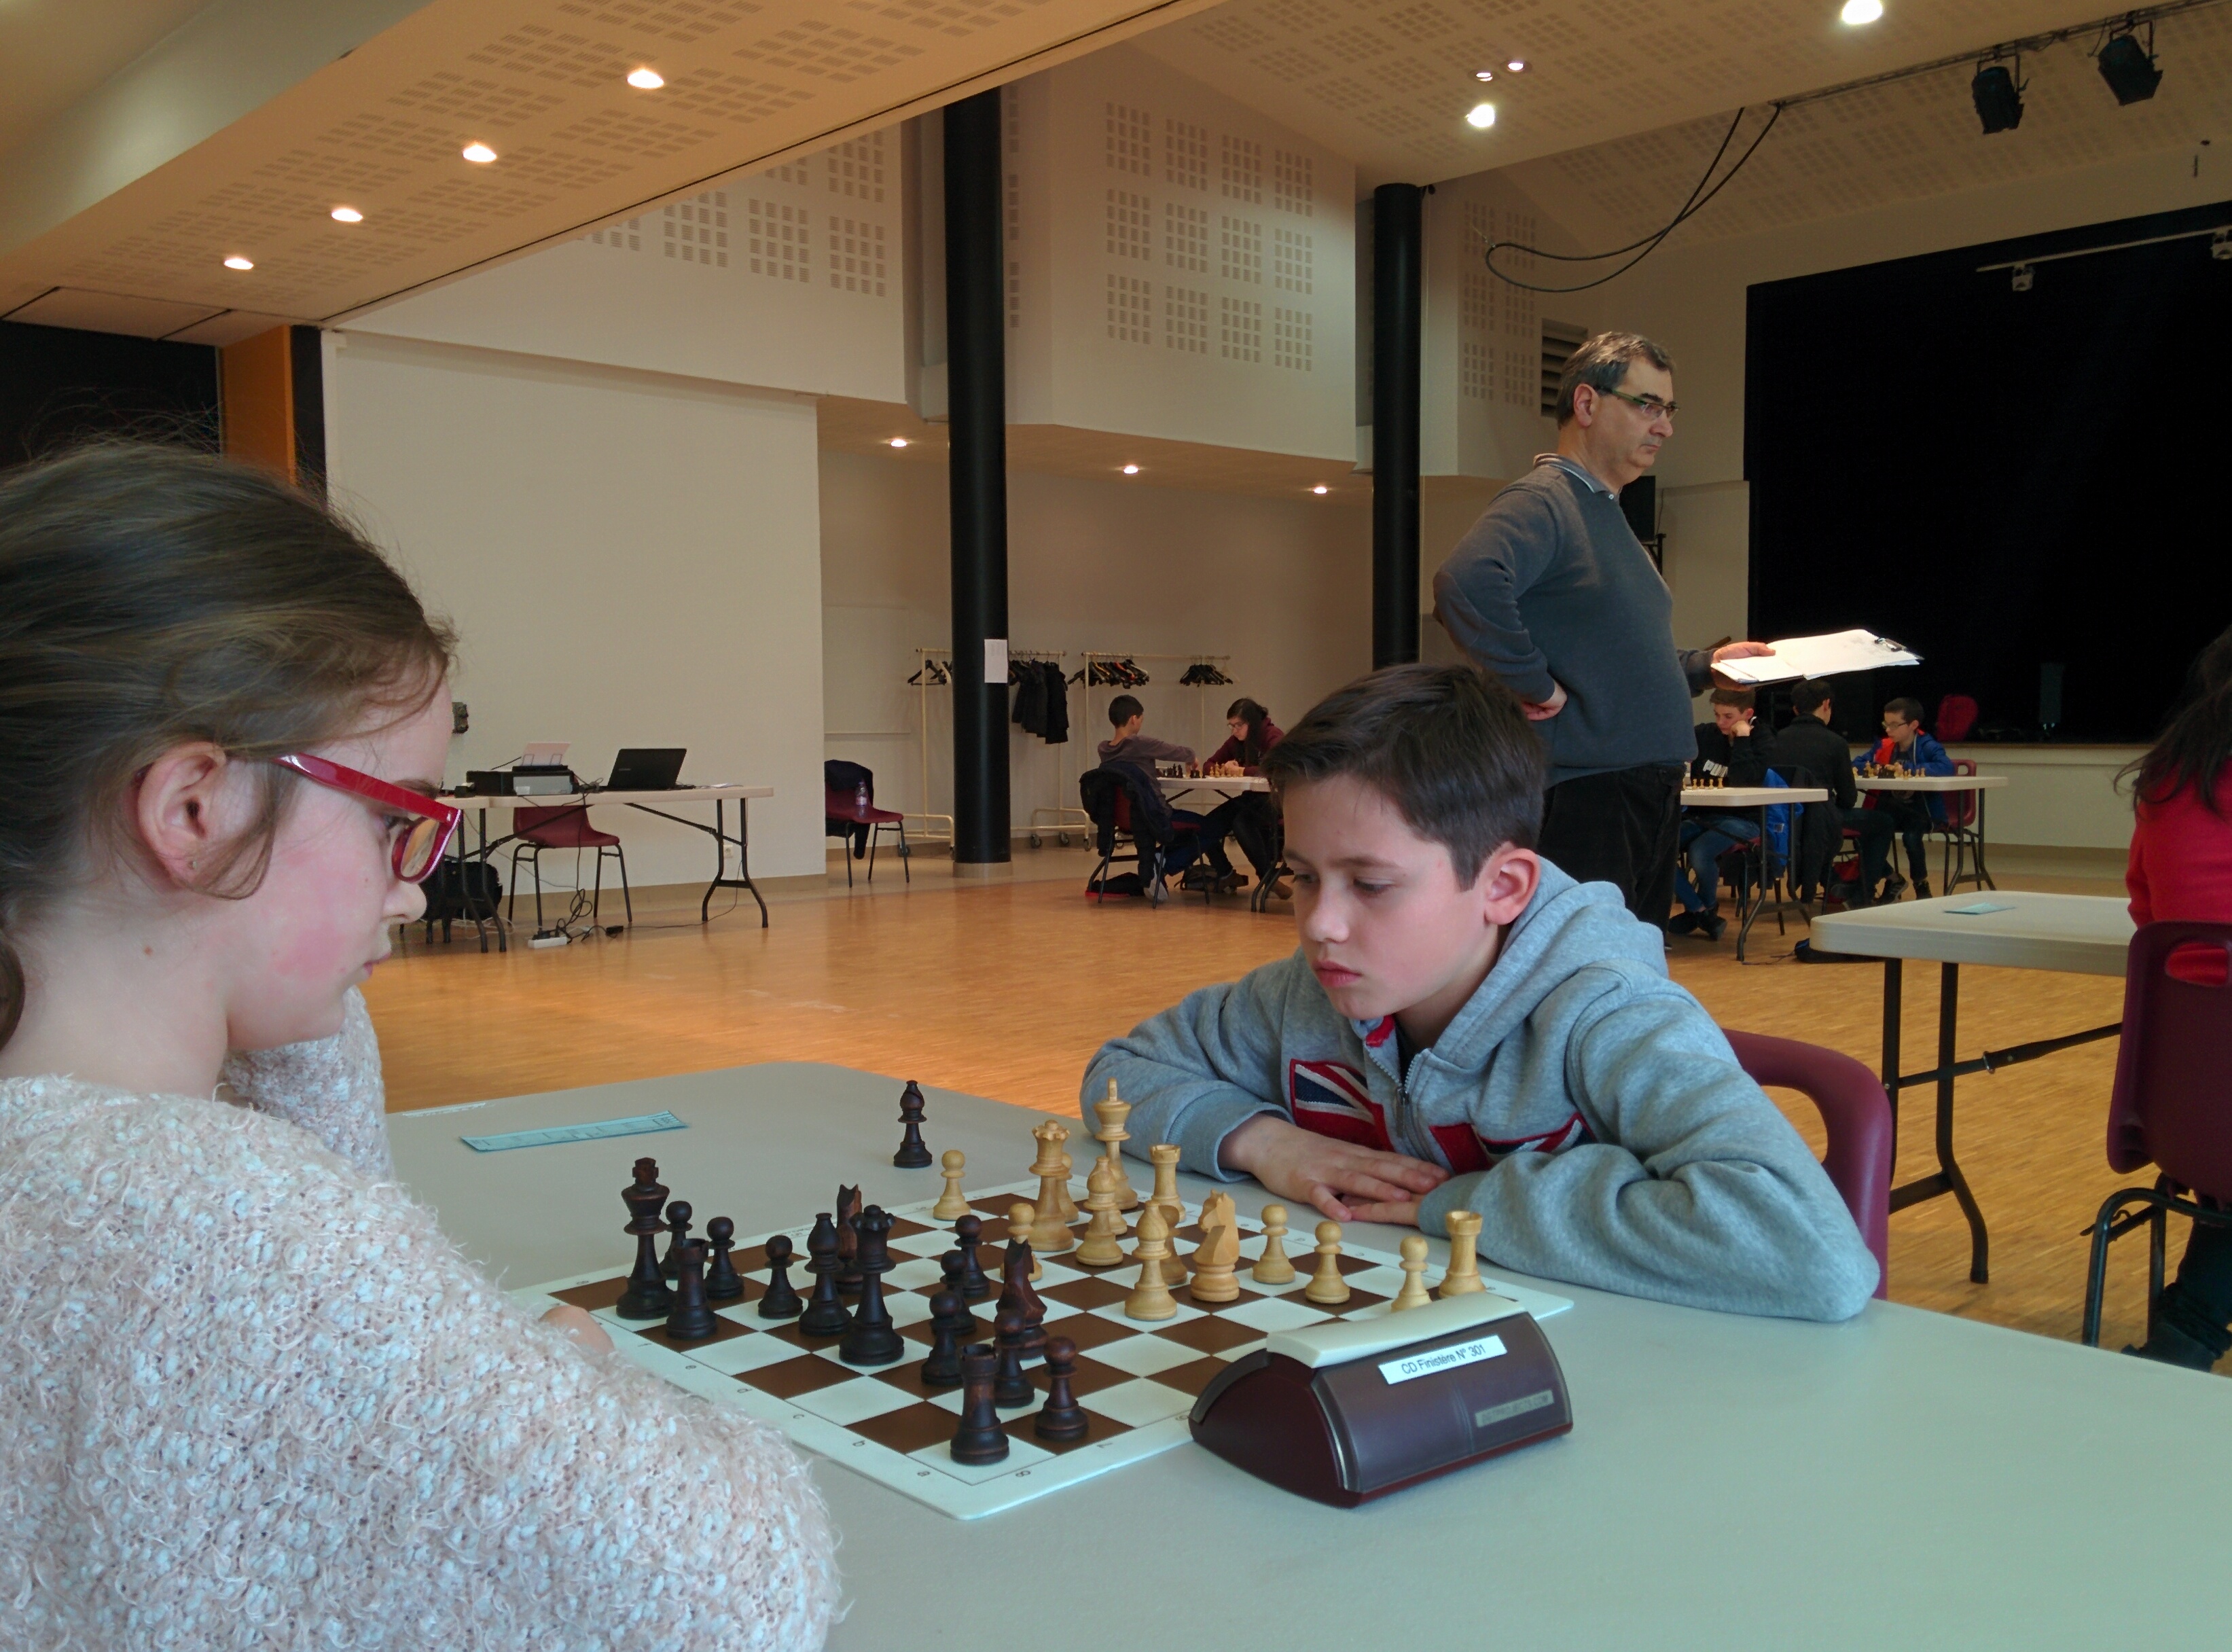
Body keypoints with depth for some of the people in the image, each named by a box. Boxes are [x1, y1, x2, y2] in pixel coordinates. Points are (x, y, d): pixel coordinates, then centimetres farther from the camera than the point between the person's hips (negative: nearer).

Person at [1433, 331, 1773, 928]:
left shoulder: (1607, 515, 20)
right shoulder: (1540, 502, -11)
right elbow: (1465, 586, -33)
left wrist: (1706, 666, 17)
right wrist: (1535, 686, -25)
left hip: (1647, 793, 10)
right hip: (1583, 794, -10)